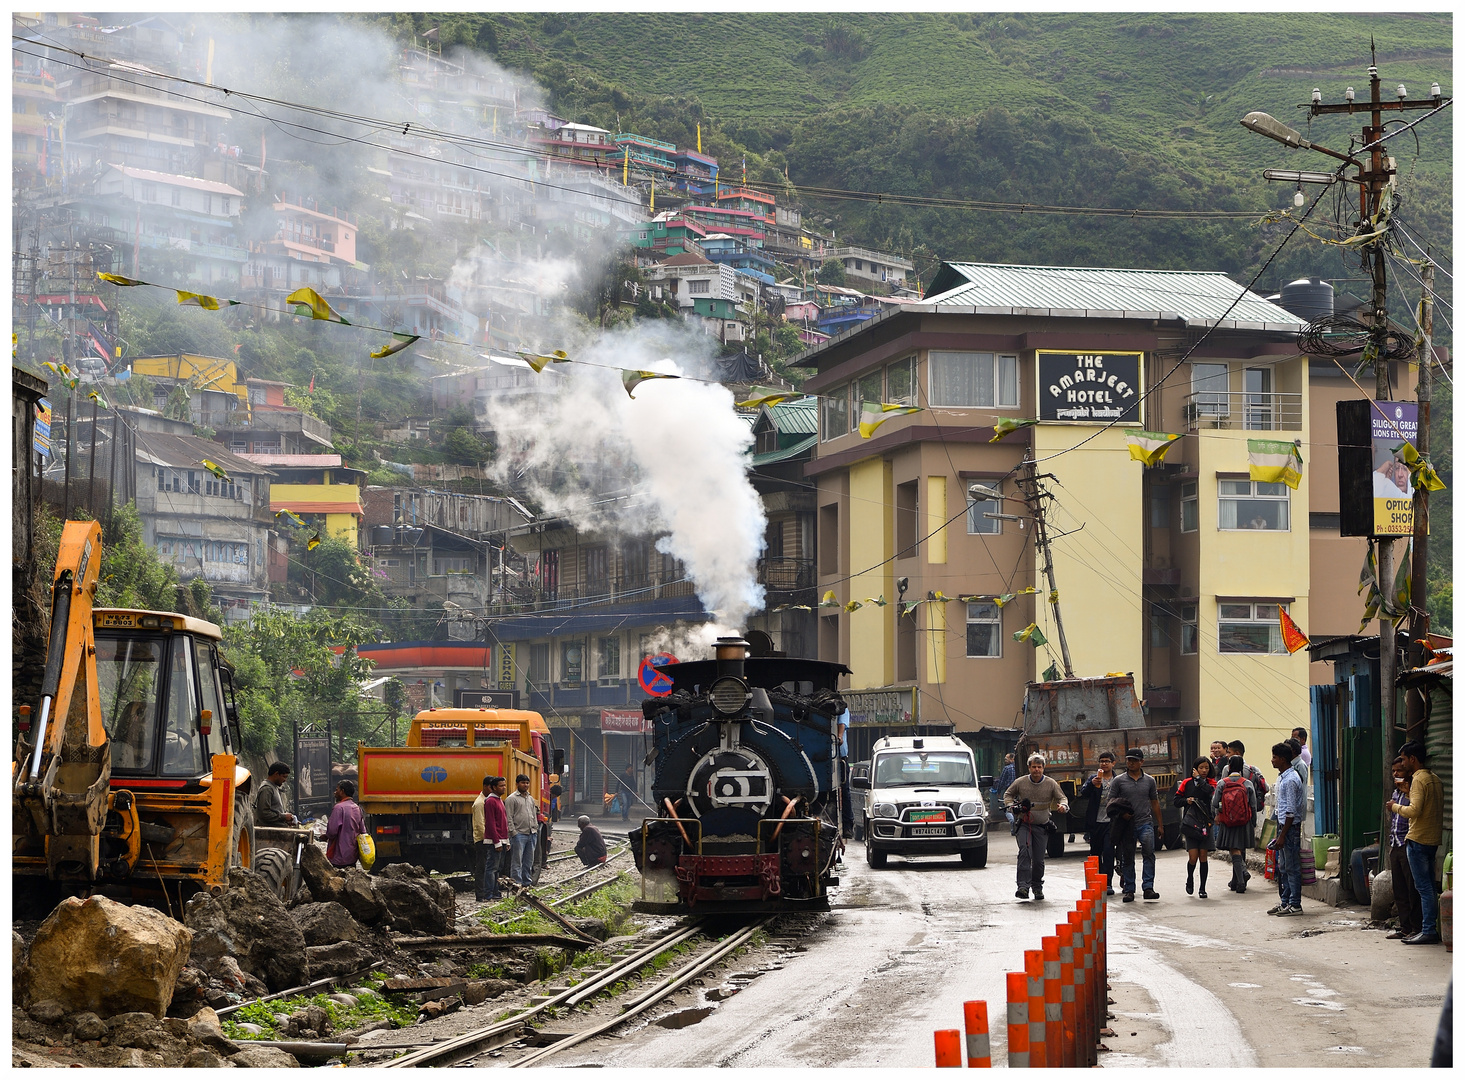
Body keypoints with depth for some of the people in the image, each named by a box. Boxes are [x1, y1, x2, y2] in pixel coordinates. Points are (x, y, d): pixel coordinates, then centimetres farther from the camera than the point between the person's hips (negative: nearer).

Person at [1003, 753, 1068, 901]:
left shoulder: (1051, 784, 0)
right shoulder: (1020, 782, -1)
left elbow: (1061, 797, 5)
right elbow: (1007, 794, 13)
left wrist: (1063, 806, -19)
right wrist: (1012, 806, -6)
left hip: (1042, 826, 1)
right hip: (1024, 824, -1)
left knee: (1038, 859, 4)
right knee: (1024, 853, -21)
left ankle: (1037, 887, 23)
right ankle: (1023, 886, -28)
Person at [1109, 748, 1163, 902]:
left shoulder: (1149, 781, 11)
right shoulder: (1119, 781, 5)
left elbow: (1155, 803, 17)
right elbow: (1111, 802, 6)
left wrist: (1160, 825, 17)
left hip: (1145, 822, 0)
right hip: (1126, 825, 0)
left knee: (1149, 852, -18)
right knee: (1127, 859, 5)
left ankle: (1148, 888, -19)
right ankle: (1129, 890, 13)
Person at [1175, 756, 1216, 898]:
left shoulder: (1211, 783, 5)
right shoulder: (1187, 783, 5)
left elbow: (1210, 791, -19)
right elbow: (1176, 800, 10)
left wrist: (1198, 778, -8)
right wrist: (1186, 801, -9)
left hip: (1205, 822, 0)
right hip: (1190, 822, 0)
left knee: (1203, 856, 0)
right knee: (1193, 857, -6)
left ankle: (1202, 888, 10)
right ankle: (1190, 880, 23)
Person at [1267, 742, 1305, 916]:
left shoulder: (1291, 780, -17)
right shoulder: (1282, 777, 15)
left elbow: (1291, 811, -19)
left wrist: (1282, 835, -19)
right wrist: (1279, 833, 21)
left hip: (1291, 827, -10)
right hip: (1283, 825, 10)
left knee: (1292, 868, -5)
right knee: (1283, 867, 13)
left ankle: (1295, 905, -1)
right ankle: (1285, 902, 18)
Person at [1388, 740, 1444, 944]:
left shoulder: (1419, 780, -14)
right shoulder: (1434, 779, 14)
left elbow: (1414, 810, -23)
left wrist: (1395, 807, -7)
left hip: (1418, 841, -9)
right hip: (1432, 840, 9)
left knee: (1424, 887, -7)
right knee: (1428, 887, 12)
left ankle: (1428, 932, -8)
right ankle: (1432, 929, 13)